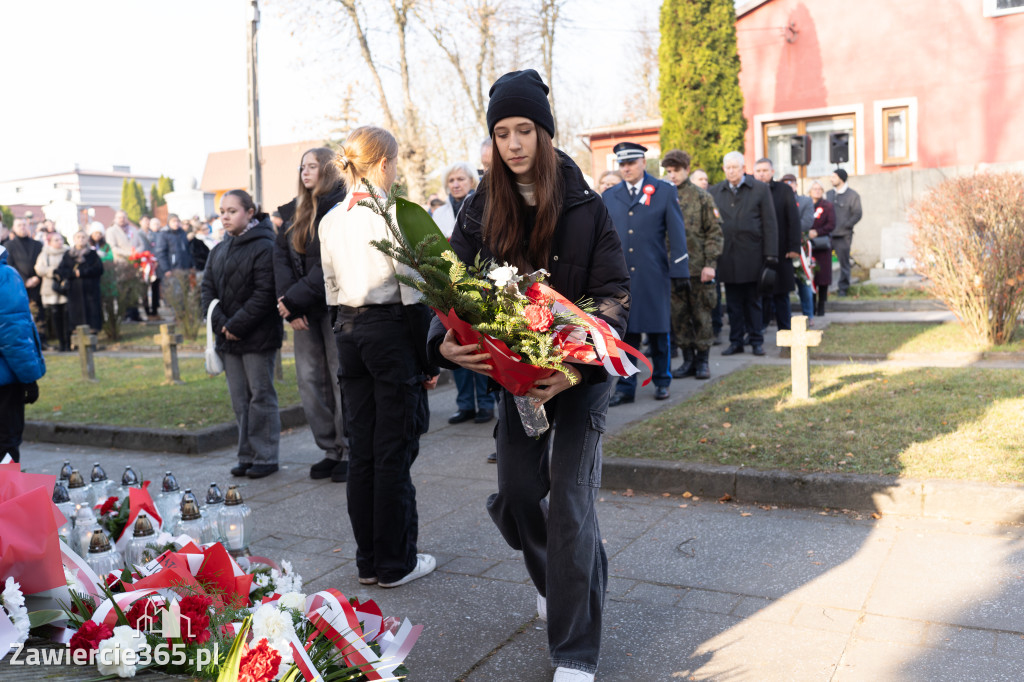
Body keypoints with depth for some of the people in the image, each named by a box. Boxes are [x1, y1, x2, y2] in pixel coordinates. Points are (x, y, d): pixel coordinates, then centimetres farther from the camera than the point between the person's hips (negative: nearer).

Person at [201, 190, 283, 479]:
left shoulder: (264, 247, -10)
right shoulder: (219, 251, 13)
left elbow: (264, 293, -16)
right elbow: (208, 288, 9)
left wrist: (237, 325, -17)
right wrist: (220, 323, -6)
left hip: (257, 337, -7)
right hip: (228, 337, 7)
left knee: (261, 396, 1)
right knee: (239, 399, 11)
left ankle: (265, 457, 9)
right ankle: (247, 456, 19)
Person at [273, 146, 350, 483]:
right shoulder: (295, 212, 14)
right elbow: (281, 256, 7)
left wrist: (294, 300, -14)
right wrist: (289, 306, -6)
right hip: (304, 311, 7)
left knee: (342, 379, -2)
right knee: (309, 379, 6)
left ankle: (349, 452, 8)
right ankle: (330, 450, 16)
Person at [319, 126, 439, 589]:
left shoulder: (330, 220, 9)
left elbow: (332, 290, 12)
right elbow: (412, 294, -13)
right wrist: (429, 360, -8)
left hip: (348, 331, 7)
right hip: (390, 330, -7)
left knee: (361, 448, 11)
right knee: (394, 451, 2)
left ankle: (368, 560, 21)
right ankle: (395, 562, 12)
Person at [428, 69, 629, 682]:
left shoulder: (584, 206, -9)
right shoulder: (481, 210, -1)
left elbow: (614, 294, -11)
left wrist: (582, 365, -28)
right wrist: (446, 343, -28)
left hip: (581, 373, -3)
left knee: (570, 503, -5)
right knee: (516, 496, 10)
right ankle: (557, 576, 43)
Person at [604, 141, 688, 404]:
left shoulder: (664, 191, 4)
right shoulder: (609, 196, 11)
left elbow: (676, 233, 2)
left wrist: (679, 271, -4)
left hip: (654, 275, -2)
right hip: (620, 276, 2)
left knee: (657, 330, 7)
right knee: (625, 332, 2)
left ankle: (662, 381, 23)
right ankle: (625, 387, 9)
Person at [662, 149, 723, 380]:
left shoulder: (702, 197, 1)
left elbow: (714, 232, -1)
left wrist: (710, 264, -9)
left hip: (698, 267, -2)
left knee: (701, 315, 3)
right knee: (679, 316, 6)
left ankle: (702, 361, 13)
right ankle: (688, 359, 17)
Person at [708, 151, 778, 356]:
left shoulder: (760, 189, 3)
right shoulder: (714, 191, 9)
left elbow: (769, 224, 0)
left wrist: (770, 254, -6)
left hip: (752, 255, -2)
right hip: (727, 256, 2)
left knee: (753, 301, 6)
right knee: (733, 302, 7)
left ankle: (756, 341, 14)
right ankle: (736, 341, 14)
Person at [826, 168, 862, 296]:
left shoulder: (852, 195, -2)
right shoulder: (829, 193, 14)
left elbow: (857, 214, -4)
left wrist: (846, 225, -13)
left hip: (843, 235, -4)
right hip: (828, 234, 4)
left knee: (844, 262, 4)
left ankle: (843, 288, 13)